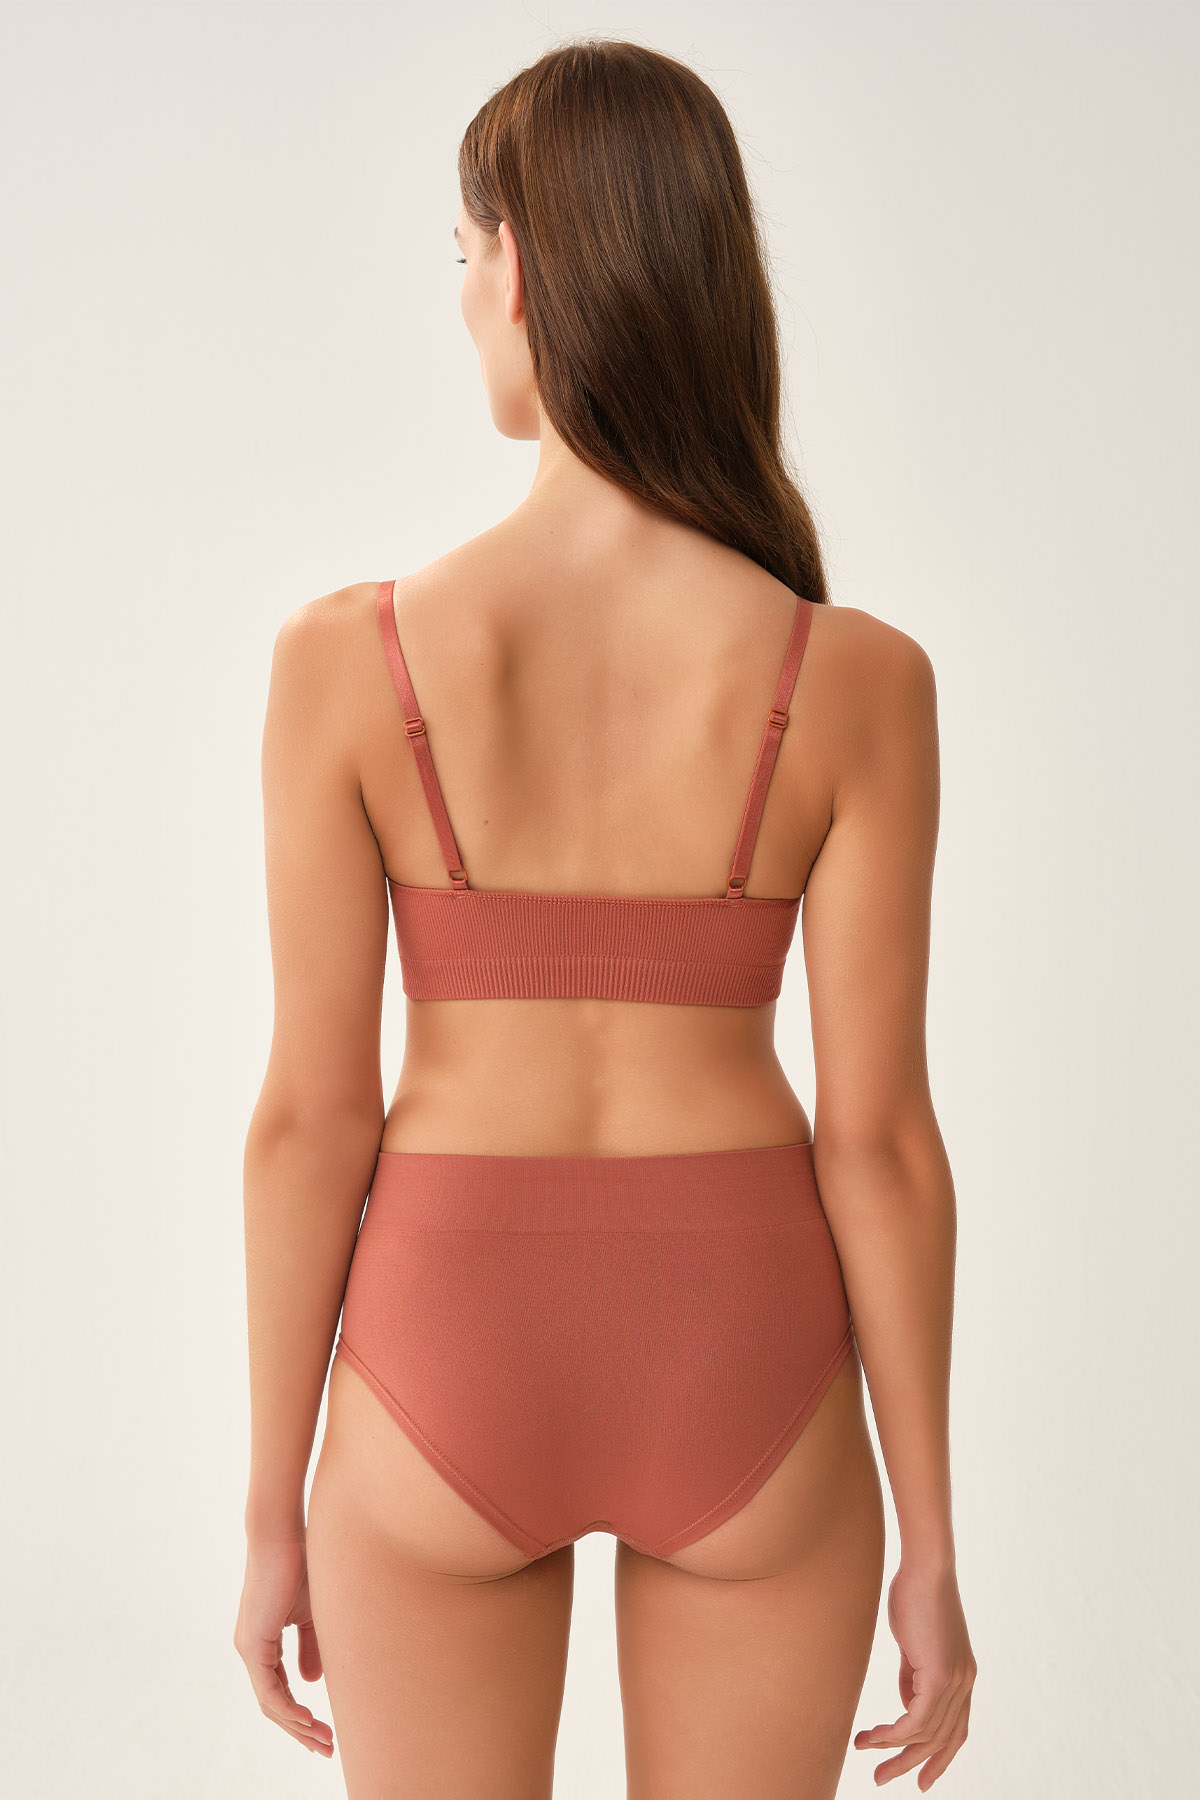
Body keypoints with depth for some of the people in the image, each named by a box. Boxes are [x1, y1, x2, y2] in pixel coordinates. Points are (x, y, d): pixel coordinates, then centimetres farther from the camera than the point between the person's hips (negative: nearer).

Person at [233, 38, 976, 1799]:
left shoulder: (348, 658, -15)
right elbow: (878, 1137, -11)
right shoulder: (856, 680, -14)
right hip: (742, 1373, 1)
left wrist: (273, 1513, 4)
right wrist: (932, 1547, 2)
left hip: (454, 1363, 0)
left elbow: (312, 1112, -10)